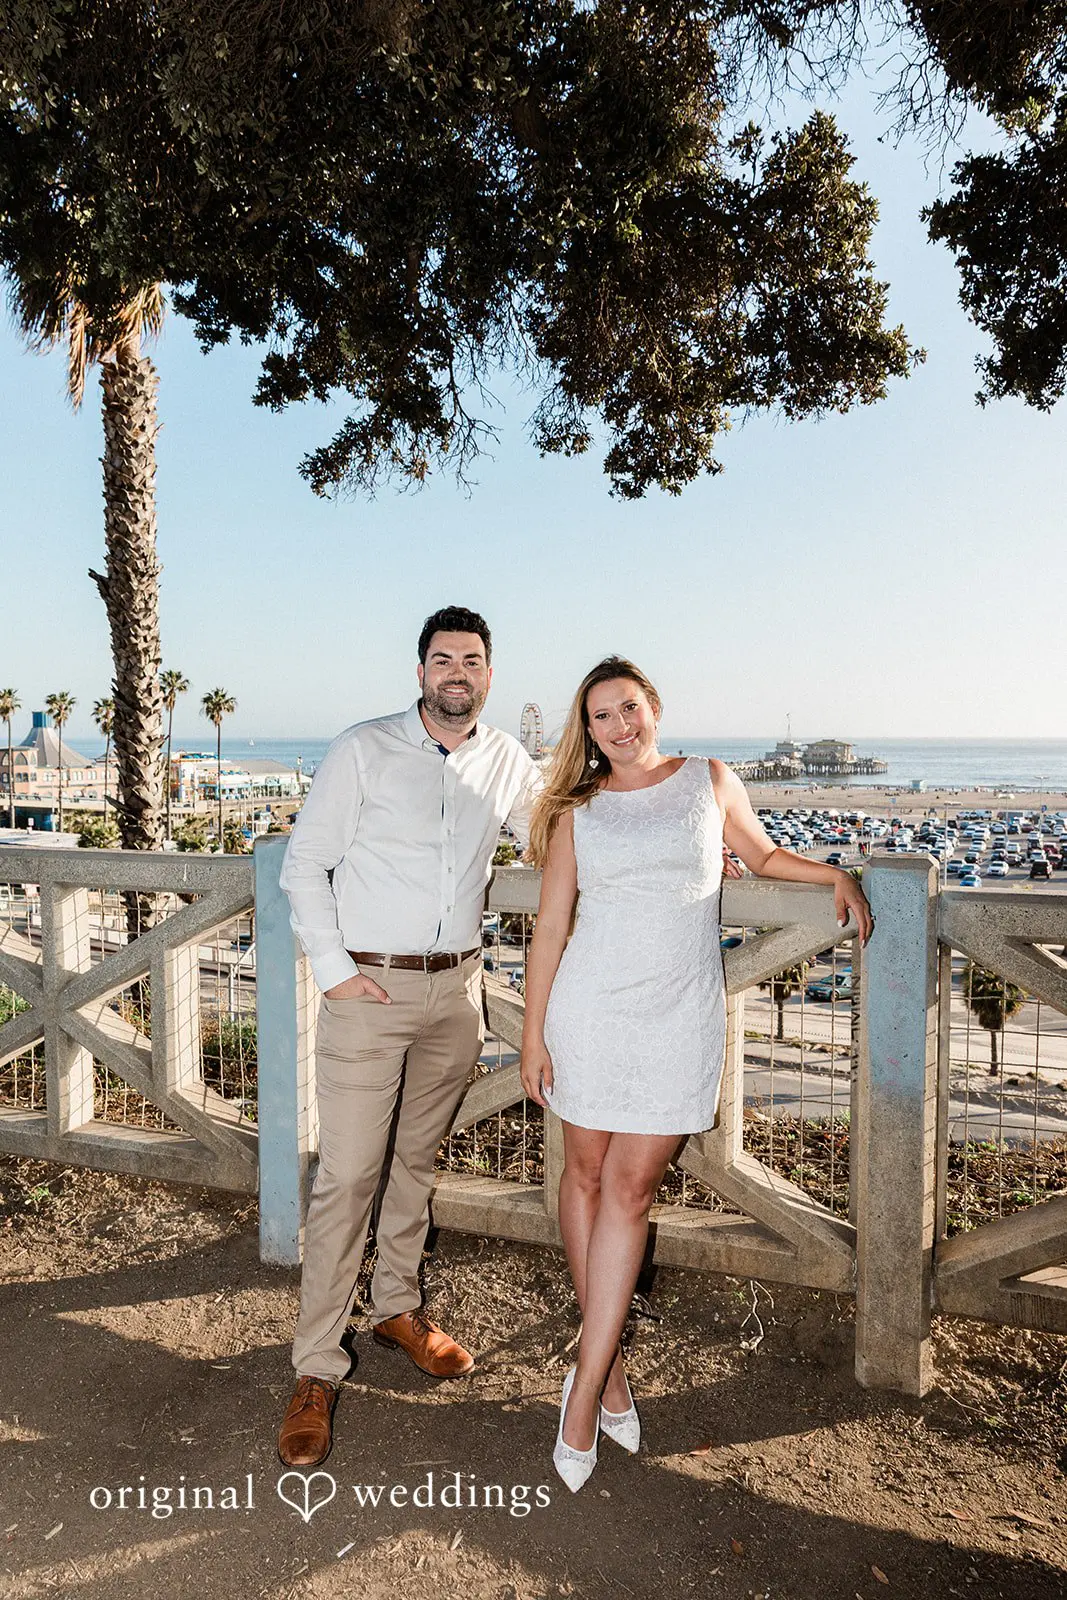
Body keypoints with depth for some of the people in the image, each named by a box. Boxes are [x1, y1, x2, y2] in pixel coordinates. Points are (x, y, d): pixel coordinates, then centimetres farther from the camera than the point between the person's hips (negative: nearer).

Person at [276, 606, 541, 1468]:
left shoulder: (507, 761, 6)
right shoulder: (364, 750, -6)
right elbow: (304, 864, -4)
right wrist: (333, 970, -10)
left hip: (457, 987, 4)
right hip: (368, 986, -4)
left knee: (416, 1160, 18)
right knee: (347, 1176, -1)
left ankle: (398, 1307, 37)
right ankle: (316, 1369, 13)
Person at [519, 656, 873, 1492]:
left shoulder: (710, 781, 6)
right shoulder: (576, 812, 3)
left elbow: (763, 855, 21)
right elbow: (550, 926, 3)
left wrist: (834, 873, 4)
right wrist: (533, 1031, 0)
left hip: (680, 1016, -1)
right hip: (591, 1008, 1)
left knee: (629, 1189, -1)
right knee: (587, 1177, 9)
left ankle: (587, 1386, 10)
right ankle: (608, 1360, 28)